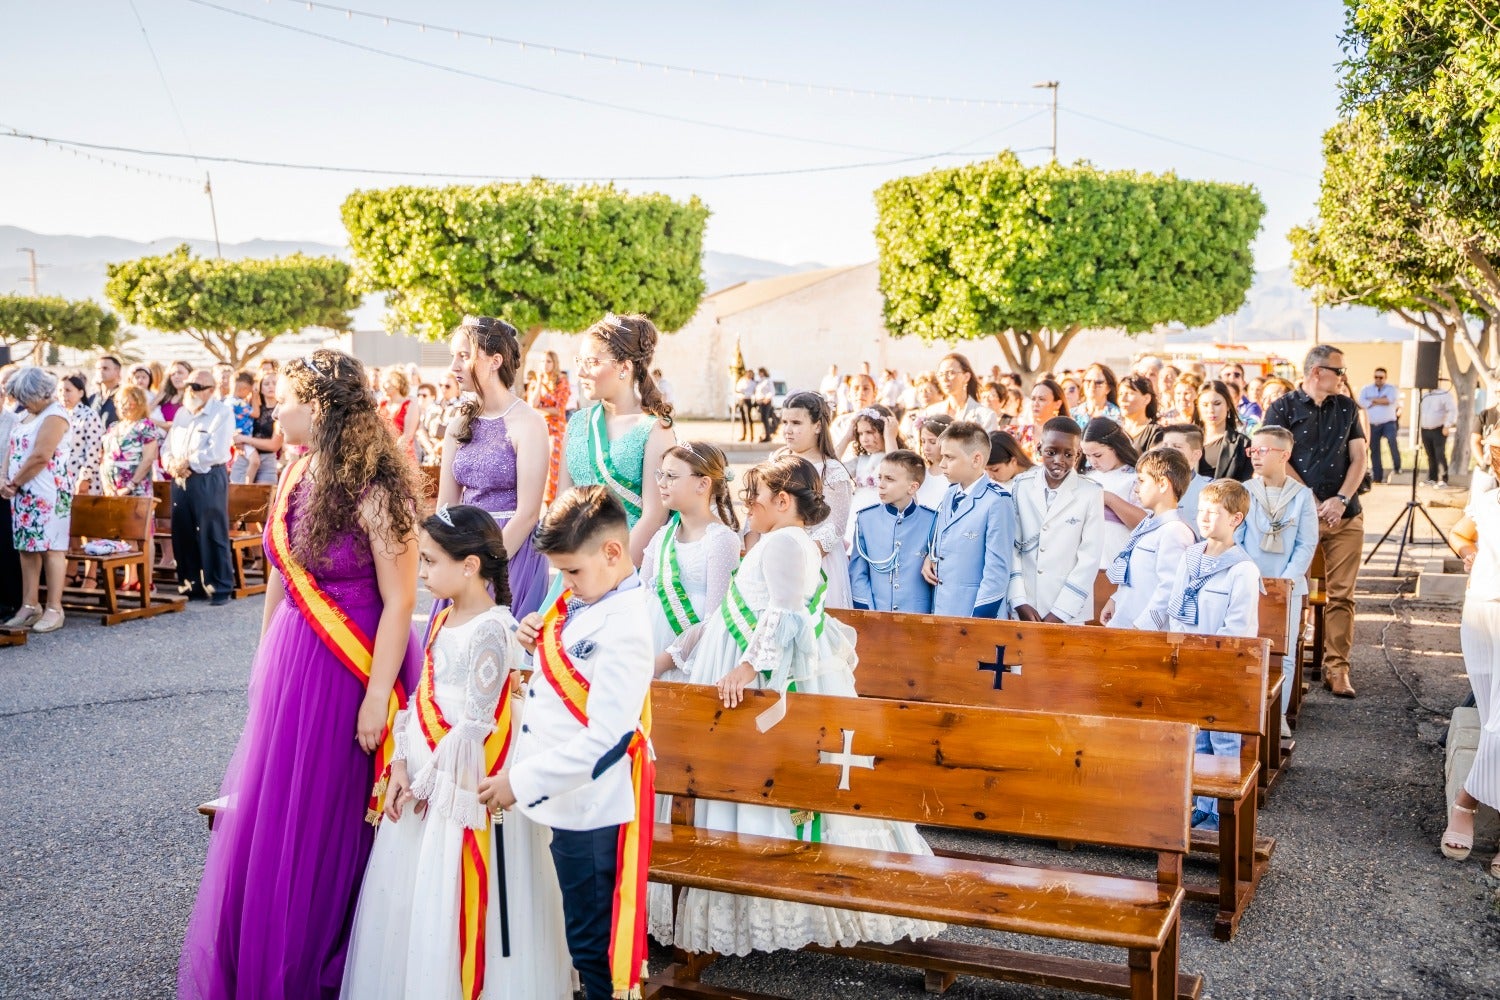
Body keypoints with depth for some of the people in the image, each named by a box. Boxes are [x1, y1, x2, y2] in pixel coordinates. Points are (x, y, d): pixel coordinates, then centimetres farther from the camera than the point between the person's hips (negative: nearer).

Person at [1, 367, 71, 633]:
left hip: (47, 493, -9)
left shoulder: (55, 415, -11)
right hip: (22, 493, 9)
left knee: (50, 548, -6)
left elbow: (40, 457, -18)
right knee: (26, 548, 9)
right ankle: (30, 605, 14)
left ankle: (54, 609, -3)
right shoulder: (24, 415, 16)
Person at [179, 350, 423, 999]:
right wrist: (265, 652, 17)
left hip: (348, 671, -7)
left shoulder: (374, 490, -19)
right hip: (291, 661, 7)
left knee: (332, 821, 6)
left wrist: (377, 696, -20)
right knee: (270, 814, 16)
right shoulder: (296, 476, 4)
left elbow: (400, 601, -19)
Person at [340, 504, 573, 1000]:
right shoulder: (445, 619, 8)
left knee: (448, 908, 0)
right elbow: (422, 698, 10)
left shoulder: (490, 630, -19)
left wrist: (430, 781, -14)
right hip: (425, 781, 9)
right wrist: (401, 764, 0)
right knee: (408, 899, 16)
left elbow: (476, 724, -20)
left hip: (464, 790, -9)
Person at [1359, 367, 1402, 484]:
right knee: (1374, 451, 4)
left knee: (1392, 441, -29)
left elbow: (1390, 399, -16)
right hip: (1372, 425, 3)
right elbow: (1362, 402, -9)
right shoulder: (1366, 390, 9)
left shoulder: (1391, 389, 5)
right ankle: (1378, 476, 11)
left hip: (1388, 423, -2)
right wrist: (1382, 401, -8)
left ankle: (1397, 467, -22)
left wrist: (1373, 400, -8)